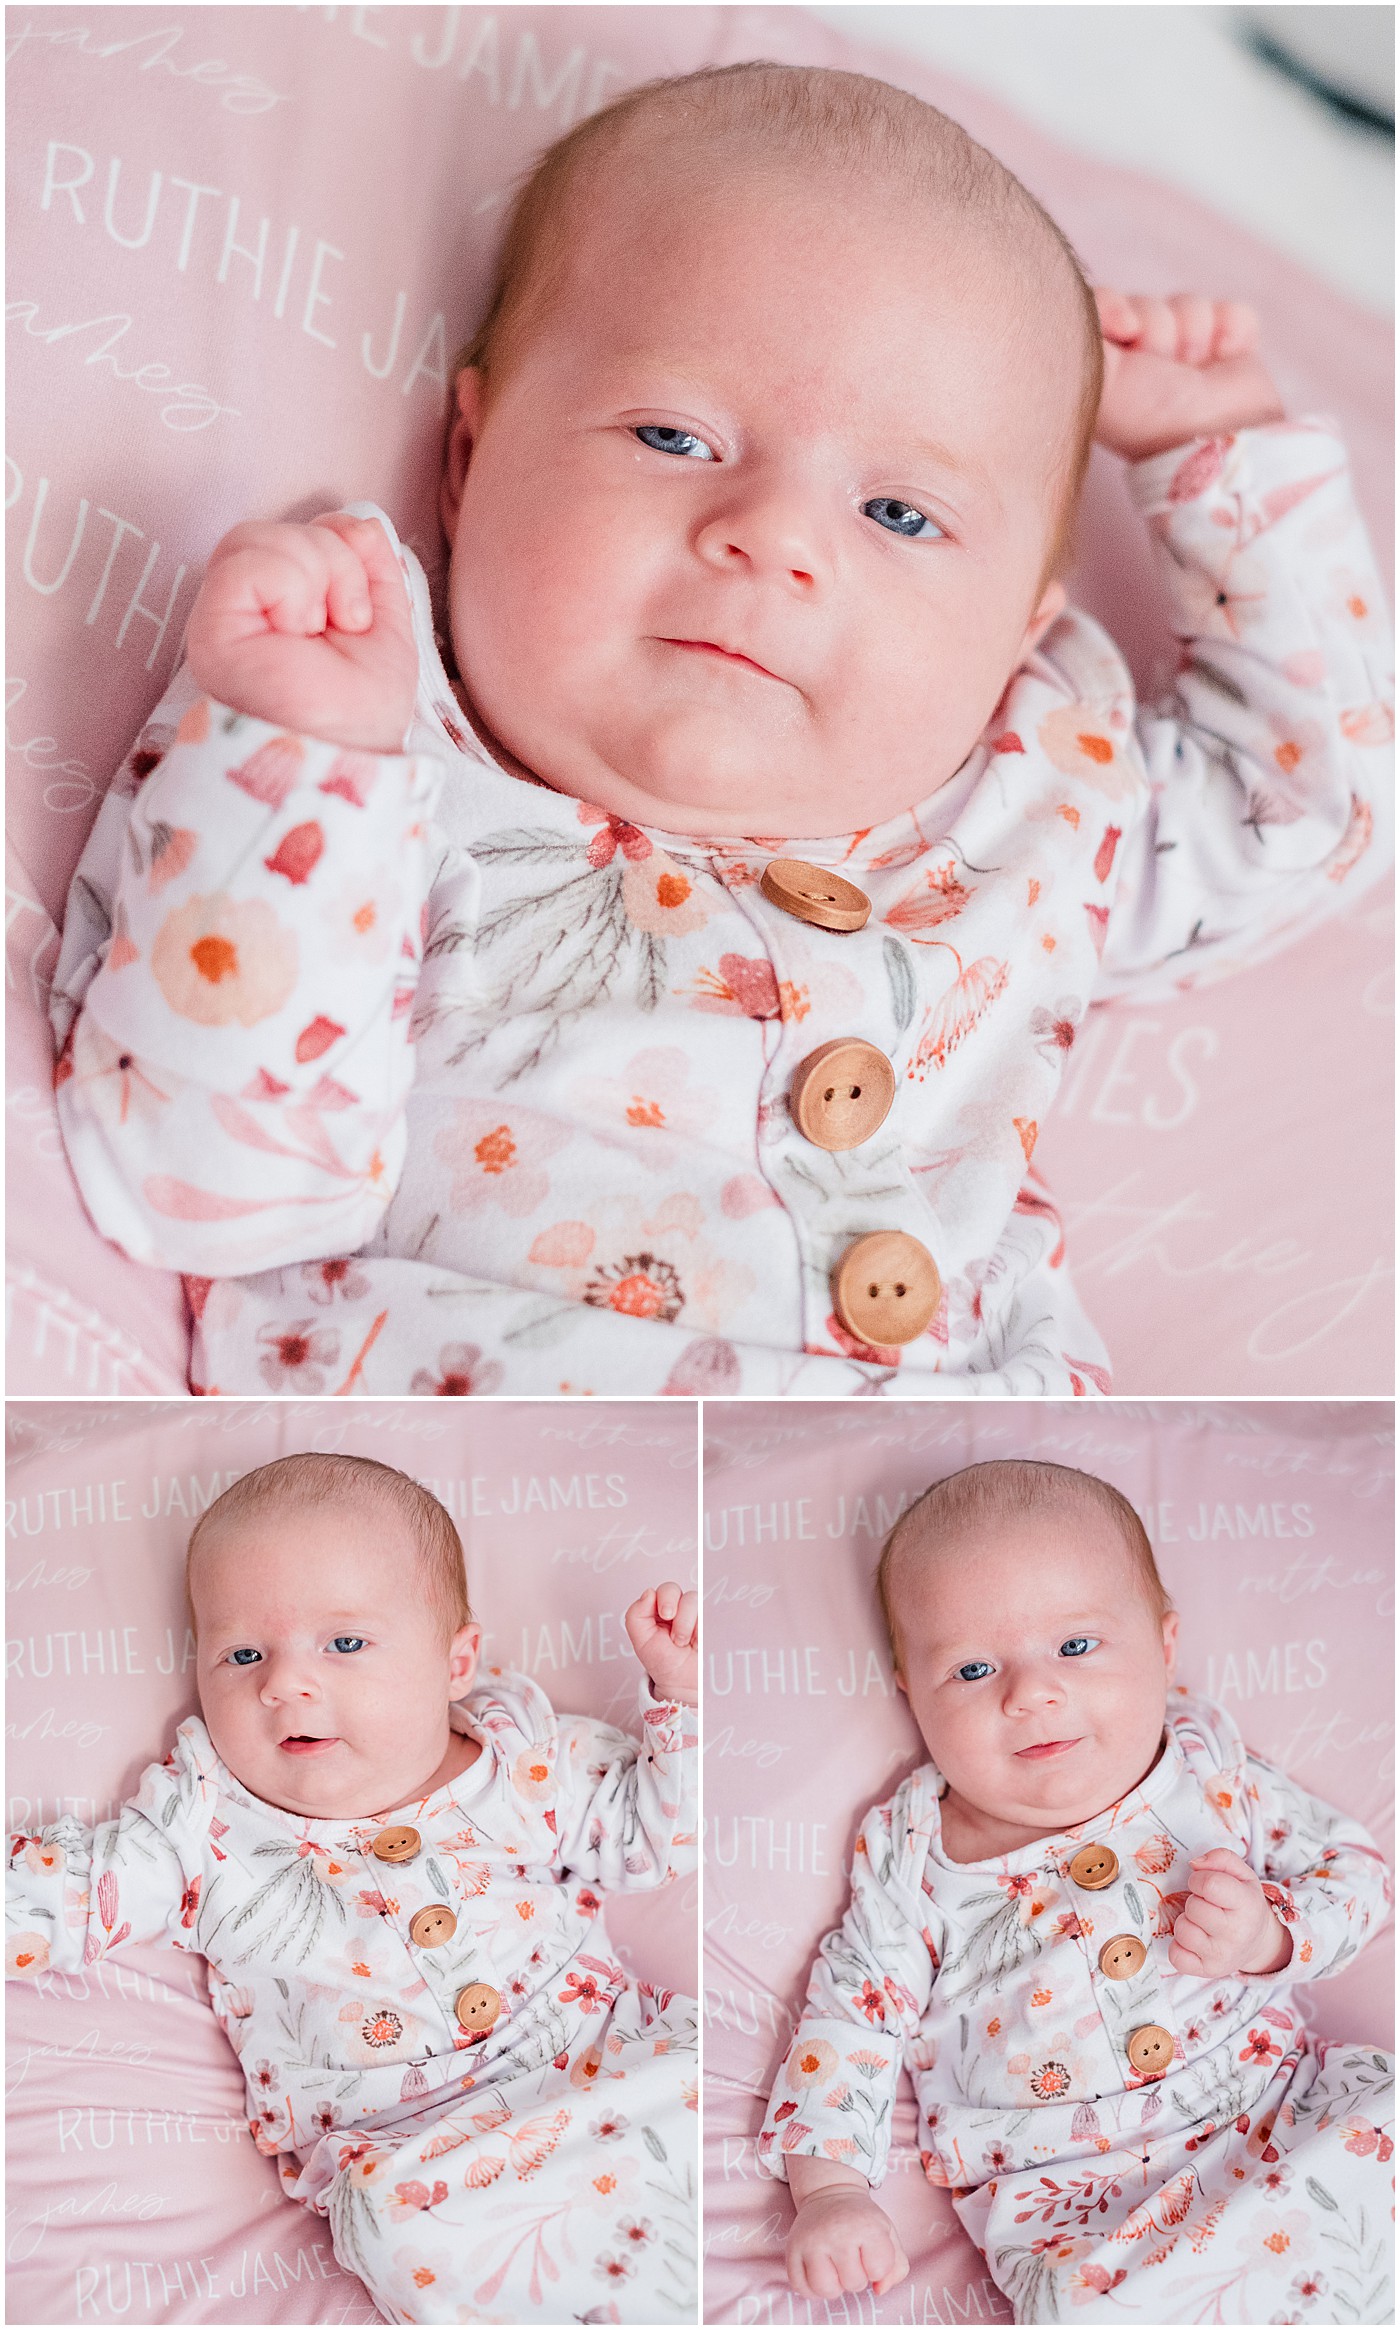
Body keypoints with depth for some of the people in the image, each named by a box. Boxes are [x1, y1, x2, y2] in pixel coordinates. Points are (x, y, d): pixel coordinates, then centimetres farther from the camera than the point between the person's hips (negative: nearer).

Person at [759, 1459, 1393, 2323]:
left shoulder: (1210, 1762, 4)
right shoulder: (914, 1850, 1)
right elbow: (853, 2010, 6)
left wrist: (1270, 1936, -10)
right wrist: (832, 2191, -5)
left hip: (1285, 2107, 3)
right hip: (1066, 2190, -3)